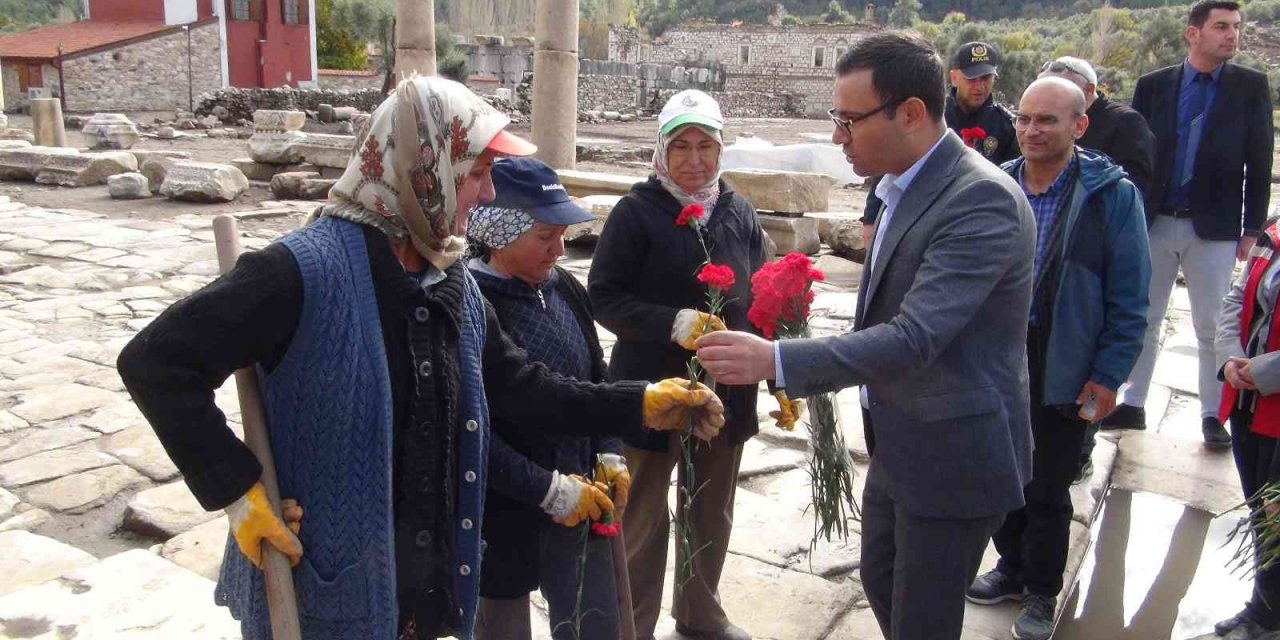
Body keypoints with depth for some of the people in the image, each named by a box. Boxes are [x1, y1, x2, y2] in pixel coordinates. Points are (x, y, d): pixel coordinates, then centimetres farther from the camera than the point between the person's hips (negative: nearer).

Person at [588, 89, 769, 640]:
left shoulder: (739, 213, 4)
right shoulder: (637, 211, -10)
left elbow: (759, 295, 11)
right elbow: (603, 296, -12)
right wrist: (672, 322, -25)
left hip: (726, 392, 5)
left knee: (712, 515, 21)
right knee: (644, 521, 10)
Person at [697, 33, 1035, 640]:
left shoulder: (982, 198, -24)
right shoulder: (905, 188, 4)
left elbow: (914, 338, -32)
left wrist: (776, 361, -33)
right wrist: (805, 377, 12)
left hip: (953, 455, -9)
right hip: (897, 445, 9)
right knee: (881, 584, 25)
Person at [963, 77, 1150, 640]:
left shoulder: (1112, 194, -9)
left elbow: (1128, 298, -7)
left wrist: (1108, 375, -10)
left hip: (1062, 375, -3)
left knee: (1047, 489, 10)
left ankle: (1041, 592, 31)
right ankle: (1012, 567, 39)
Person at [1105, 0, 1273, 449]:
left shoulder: (1250, 86, 1)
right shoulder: (1153, 86, 3)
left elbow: (1259, 163, 1)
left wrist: (1253, 228, -3)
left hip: (1214, 228, -1)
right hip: (1153, 223, 2)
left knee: (1213, 328, 5)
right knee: (1142, 321, 9)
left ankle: (1213, 416, 17)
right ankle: (1133, 406, 21)